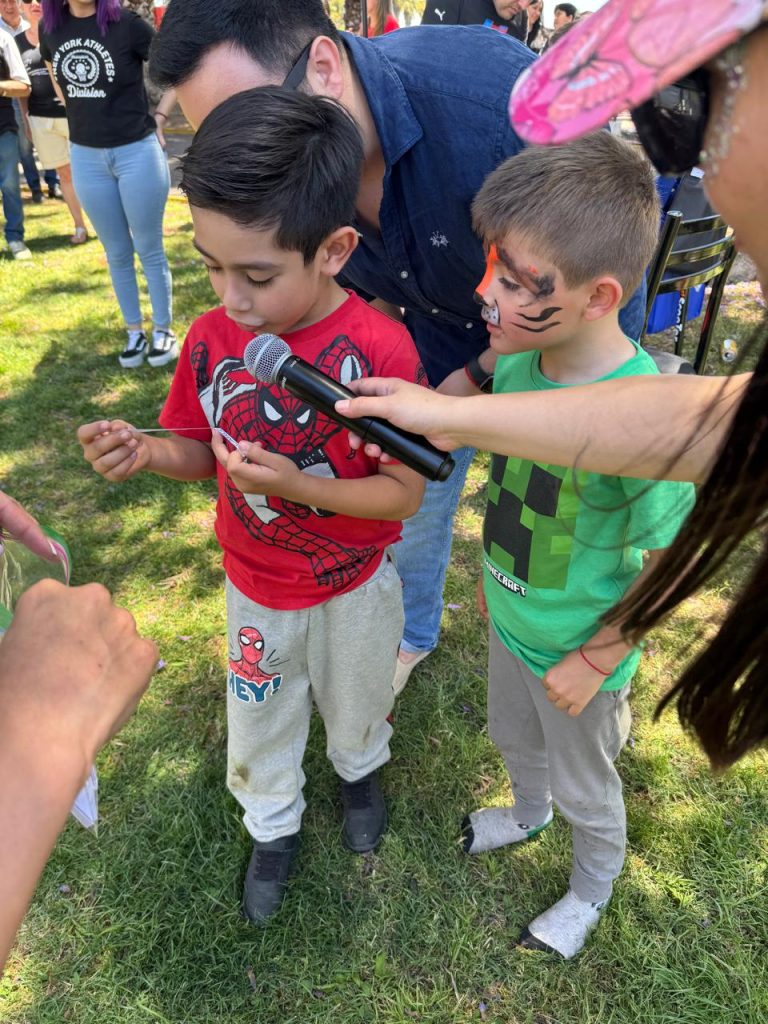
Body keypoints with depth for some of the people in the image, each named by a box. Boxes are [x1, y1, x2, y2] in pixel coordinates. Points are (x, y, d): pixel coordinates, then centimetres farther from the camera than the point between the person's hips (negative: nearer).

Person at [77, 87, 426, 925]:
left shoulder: (379, 348, -28)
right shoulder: (211, 338, -16)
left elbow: (403, 493, -22)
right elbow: (207, 452, -3)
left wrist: (295, 485, -36)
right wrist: (148, 451, -24)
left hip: (355, 584, -2)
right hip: (254, 585, 3)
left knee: (355, 694, 27)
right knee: (260, 713, 24)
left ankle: (359, 768, 62)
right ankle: (273, 823, 54)